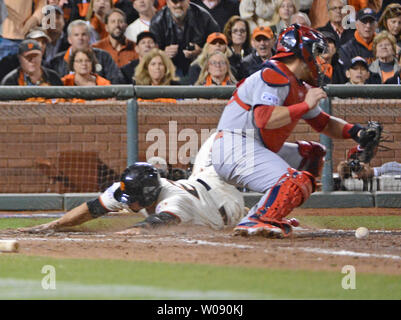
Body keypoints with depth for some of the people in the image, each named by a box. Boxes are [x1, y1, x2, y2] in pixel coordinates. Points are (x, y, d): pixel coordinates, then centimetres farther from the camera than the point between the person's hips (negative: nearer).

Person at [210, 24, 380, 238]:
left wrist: (354, 131, 9)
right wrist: (306, 105, -22)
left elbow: (323, 123, 27)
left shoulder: (299, 88, 18)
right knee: (297, 182, -24)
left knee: (313, 154, 19)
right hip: (236, 150, -11)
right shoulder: (275, 75, -13)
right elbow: (264, 119, -28)